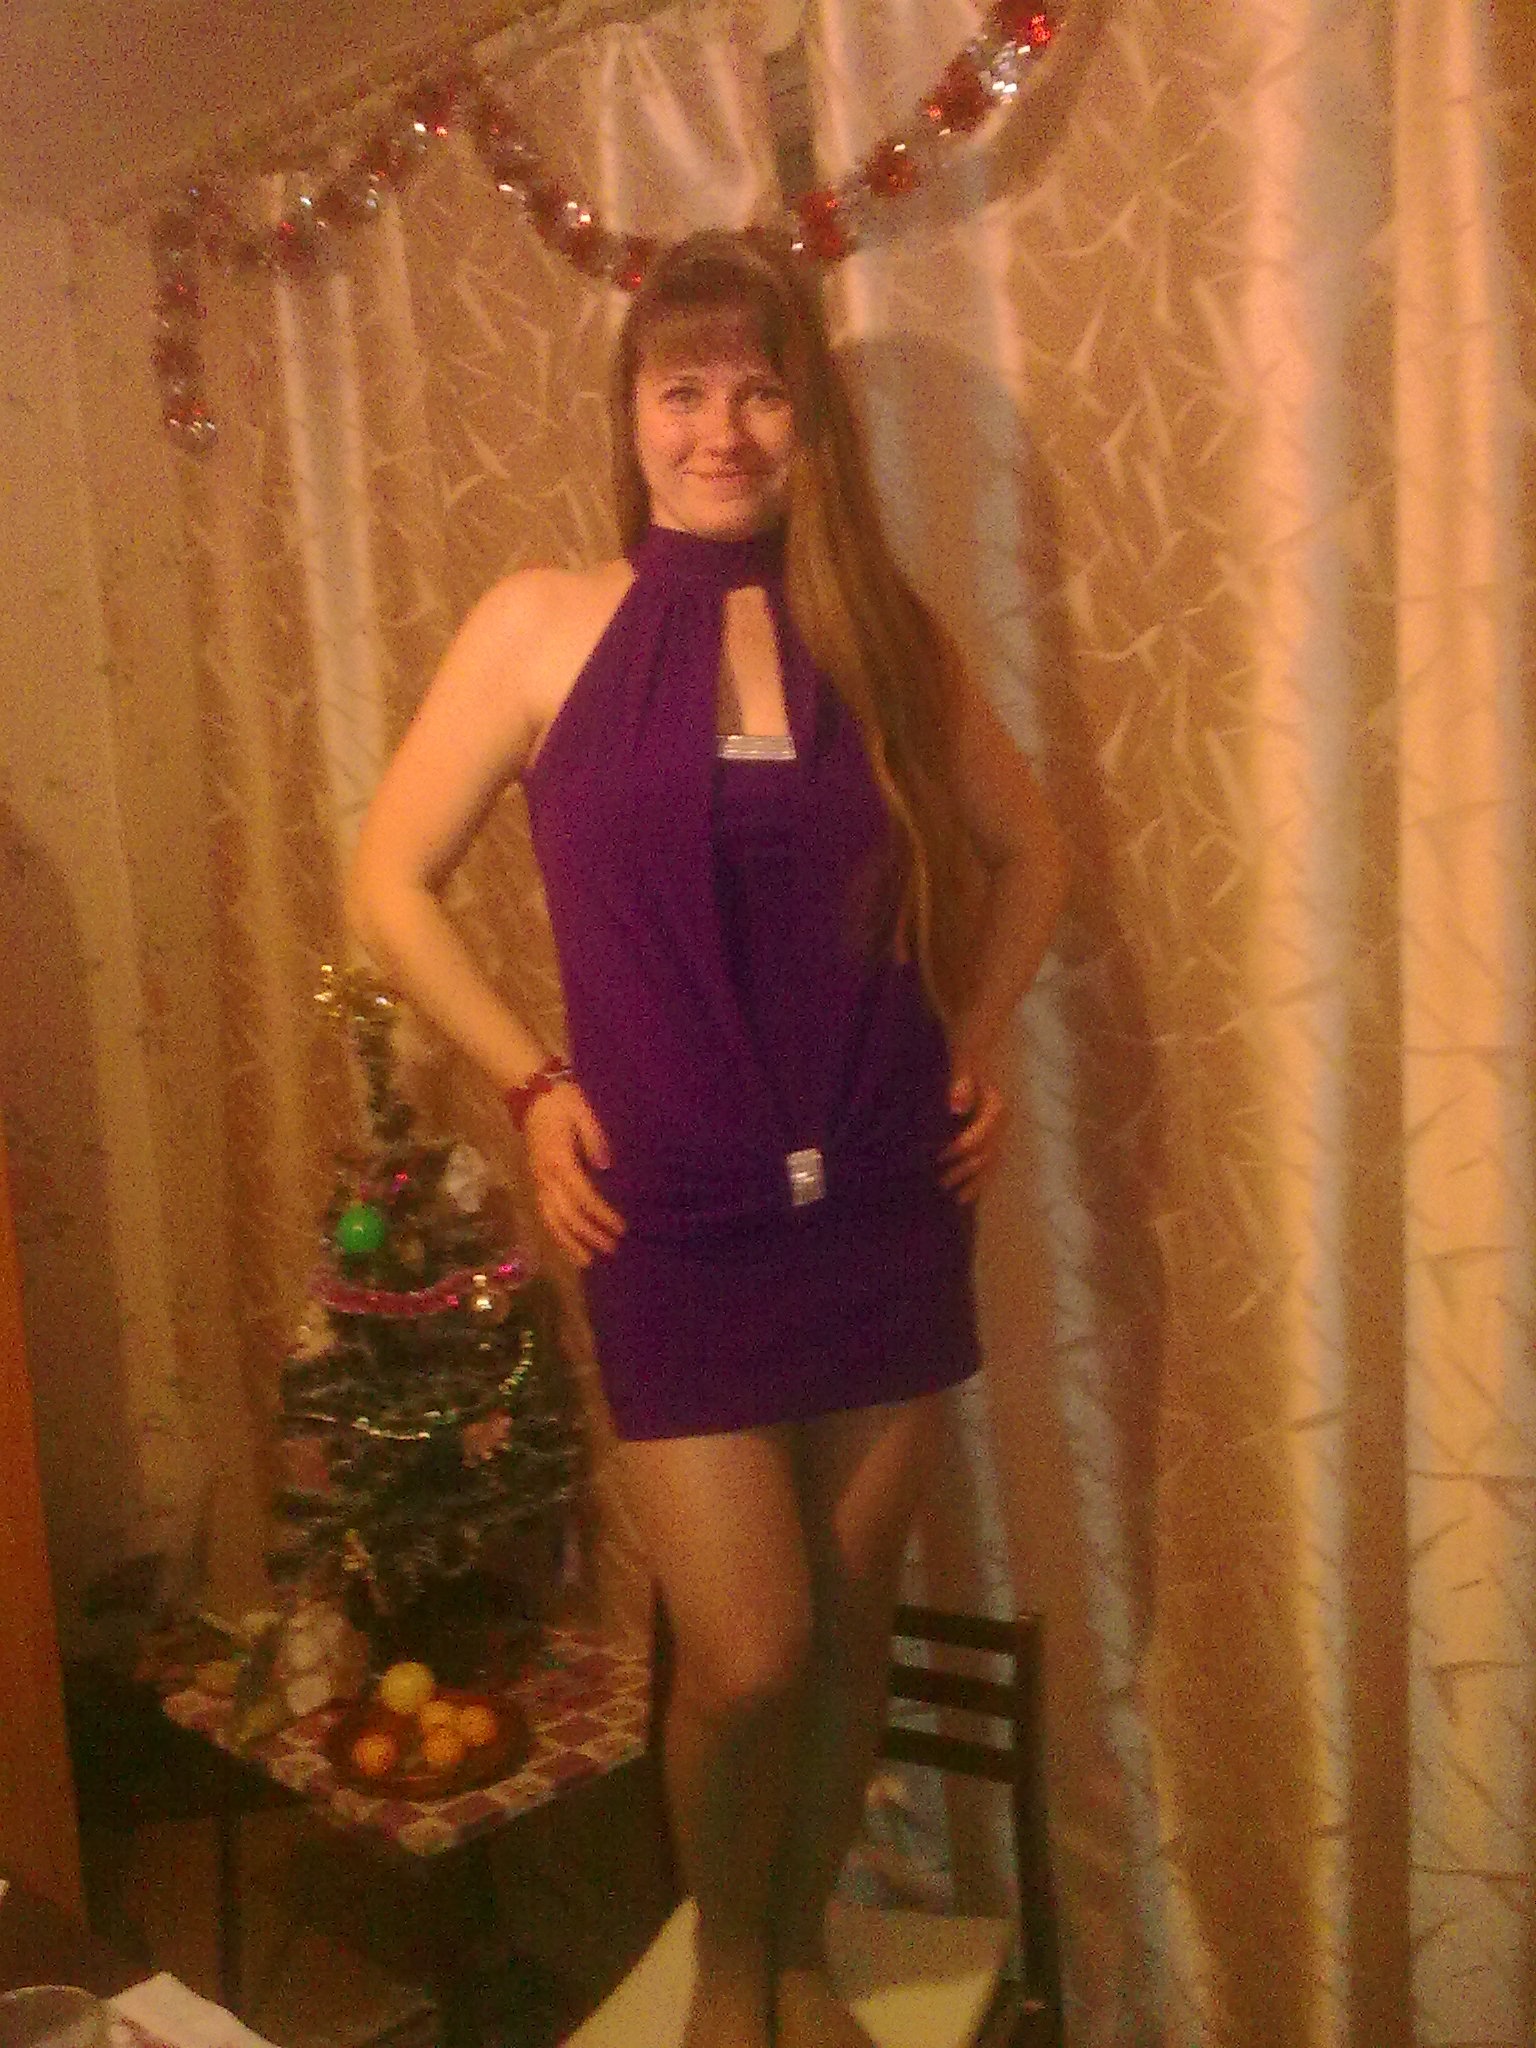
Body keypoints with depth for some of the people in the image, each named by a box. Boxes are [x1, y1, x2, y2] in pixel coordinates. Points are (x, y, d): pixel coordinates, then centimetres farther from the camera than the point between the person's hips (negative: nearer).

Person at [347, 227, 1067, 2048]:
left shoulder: (881, 628, 3)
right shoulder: (544, 626, -3)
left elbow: (1028, 849, 17)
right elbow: (388, 884, 3)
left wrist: (975, 1041, 7)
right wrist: (531, 1086, -4)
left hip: (887, 1212, 3)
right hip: (675, 1228, -2)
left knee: (849, 1627, 14)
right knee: (745, 1658, 0)